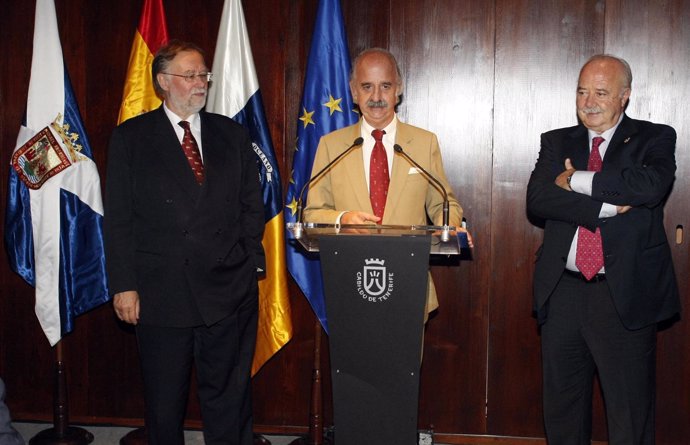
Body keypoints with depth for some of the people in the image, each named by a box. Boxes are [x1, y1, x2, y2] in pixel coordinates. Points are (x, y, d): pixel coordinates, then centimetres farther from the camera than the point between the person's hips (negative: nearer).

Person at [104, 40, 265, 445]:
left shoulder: (233, 135, 10)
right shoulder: (130, 138, 3)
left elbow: (252, 206, 11)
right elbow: (118, 218, 0)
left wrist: (252, 264, 1)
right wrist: (124, 285, -6)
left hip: (229, 291, 2)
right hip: (161, 293, -1)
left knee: (230, 399, 8)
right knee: (164, 403, 11)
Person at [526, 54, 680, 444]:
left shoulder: (655, 138, 2)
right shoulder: (557, 142, 11)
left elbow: (651, 185, -20)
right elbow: (538, 199, -6)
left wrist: (575, 180, -12)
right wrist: (605, 208, -17)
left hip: (626, 294, -3)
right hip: (564, 291, 3)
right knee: (562, 412, 15)